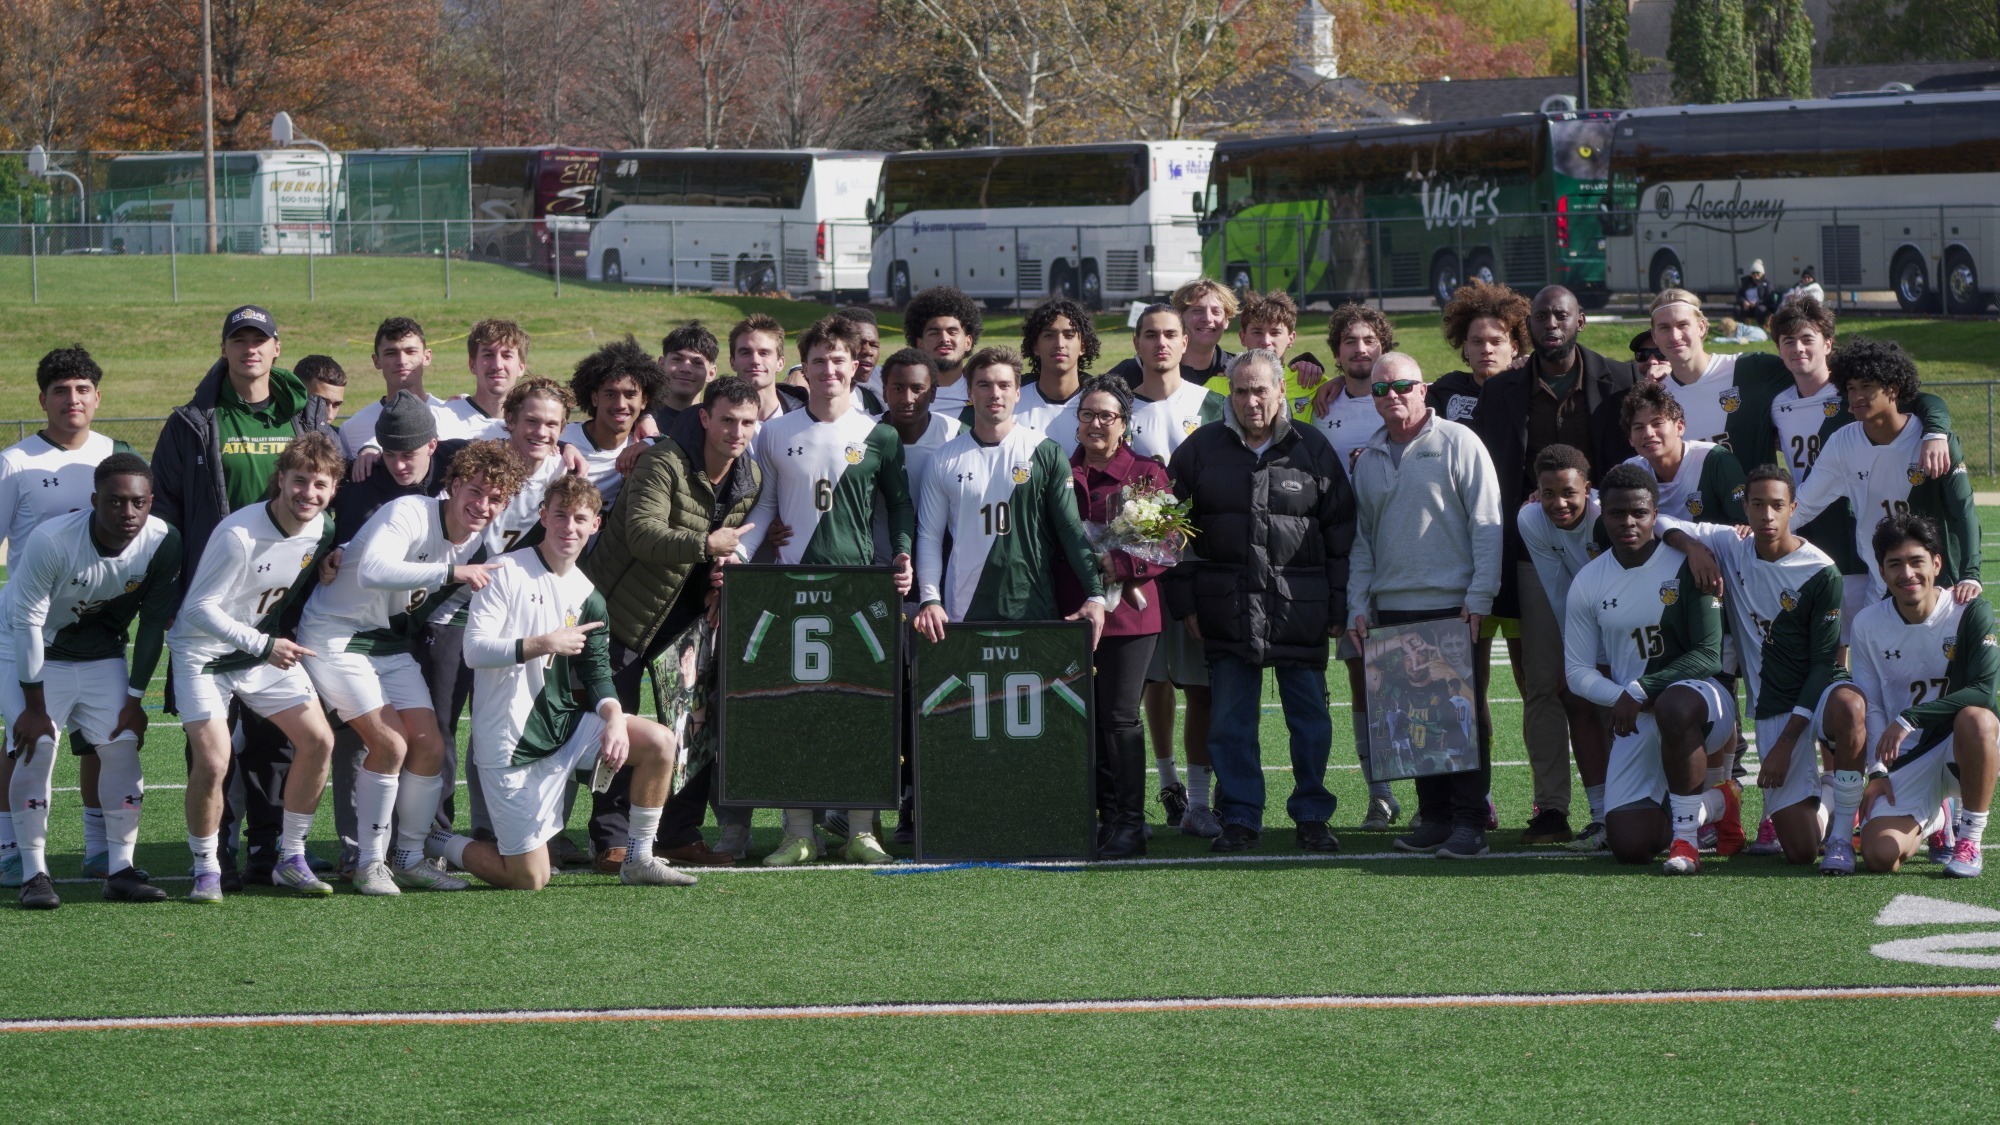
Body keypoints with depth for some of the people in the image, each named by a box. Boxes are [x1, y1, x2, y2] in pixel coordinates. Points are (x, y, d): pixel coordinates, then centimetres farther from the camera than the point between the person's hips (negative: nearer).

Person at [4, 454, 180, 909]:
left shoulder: (162, 543, -20)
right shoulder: (52, 541, -32)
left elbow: (153, 623, -7)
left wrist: (134, 699, -4)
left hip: (101, 655, 4)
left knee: (123, 745, -7)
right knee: (38, 748, -17)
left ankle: (120, 869, 1)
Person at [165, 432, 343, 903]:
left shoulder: (322, 531, -5)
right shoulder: (238, 535, -28)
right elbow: (198, 608, -23)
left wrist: (284, 640, 6)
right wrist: (263, 646, -27)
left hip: (268, 645, 7)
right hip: (204, 653, -7)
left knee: (318, 740, -1)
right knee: (212, 763, -18)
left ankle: (290, 859, 12)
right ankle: (206, 869, 2)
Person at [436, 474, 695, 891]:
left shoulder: (587, 598, 10)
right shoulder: (508, 572, -9)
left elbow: (598, 675, 10)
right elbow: (474, 650, -17)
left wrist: (615, 718, -10)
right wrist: (543, 644, -24)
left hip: (564, 727, 6)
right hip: (509, 742, -6)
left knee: (659, 742, -12)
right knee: (530, 880, -7)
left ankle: (638, 861, 4)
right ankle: (436, 843, 19)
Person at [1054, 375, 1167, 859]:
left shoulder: (1147, 473, 3)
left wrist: (1115, 564, -15)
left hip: (1128, 614, -3)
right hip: (1072, 612, 4)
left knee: (1120, 717, -6)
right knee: (1086, 719, 3)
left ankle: (1130, 823, 0)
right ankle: (1105, 817, 11)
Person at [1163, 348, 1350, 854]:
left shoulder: (1312, 449, 5)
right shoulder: (1201, 448, 6)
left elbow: (1341, 531, 7)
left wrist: (1337, 605, 3)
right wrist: (1184, 603, 2)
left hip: (1300, 609, -1)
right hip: (1227, 611, 1)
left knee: (1310, 717, 3)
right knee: (1231, 721, 1)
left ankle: (1311, 817, 13)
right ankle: (1241, 821, 8)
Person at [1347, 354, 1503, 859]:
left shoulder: (1458, 444, -1)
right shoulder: (1368, 460, 15)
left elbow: (1487, 525, -4)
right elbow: (1361, 539, 19)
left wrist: (1479, 596, -10)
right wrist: (1358, 604, 10)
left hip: (1452, 604, -5)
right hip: (1392, 608, 5)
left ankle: (1469, 822, -5)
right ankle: (1434, 817, 10)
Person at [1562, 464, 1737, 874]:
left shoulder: (1686, 566, -8)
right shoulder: (1588, 584, 3)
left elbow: (1708, 655, -13)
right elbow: (1578, 671, 7)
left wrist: (1640, 691, -22)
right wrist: (1621, 699, -13)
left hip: (1699, 699, -4)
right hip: (1637, 721, 4)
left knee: (1675, 705, -43)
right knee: (1629, 846, -11)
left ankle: (1686, 836, -26)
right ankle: (1715, 805, 21)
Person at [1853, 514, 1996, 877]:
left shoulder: (1970, 613, -10)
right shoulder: (1868, 625, 1)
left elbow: (1983, 691, -20)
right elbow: (1870, 707, 7)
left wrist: (1909, 719, -27)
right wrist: (1878, 771, -4)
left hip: (1960, 750, -3)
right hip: (1907, 761, 3)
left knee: (1976, 719, -40)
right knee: (1880, 855, -19)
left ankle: (1970, 838, -19)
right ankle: (1934, 820, 21)